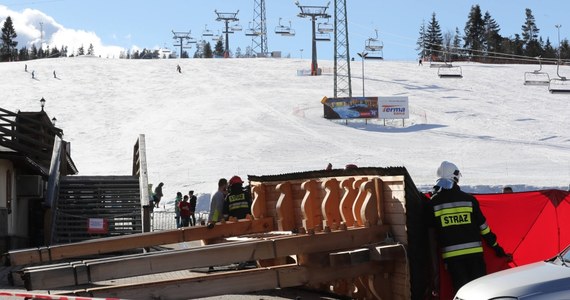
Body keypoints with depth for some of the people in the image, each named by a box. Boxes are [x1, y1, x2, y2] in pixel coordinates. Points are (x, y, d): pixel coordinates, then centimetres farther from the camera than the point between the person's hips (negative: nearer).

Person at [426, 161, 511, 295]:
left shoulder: (433, 203, 0)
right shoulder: (468, 199, 1)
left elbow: (432, 238, 0)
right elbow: (483, 227, 5)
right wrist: (497, 248, 16)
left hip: (451, 255, 0)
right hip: (474, 252, 0)